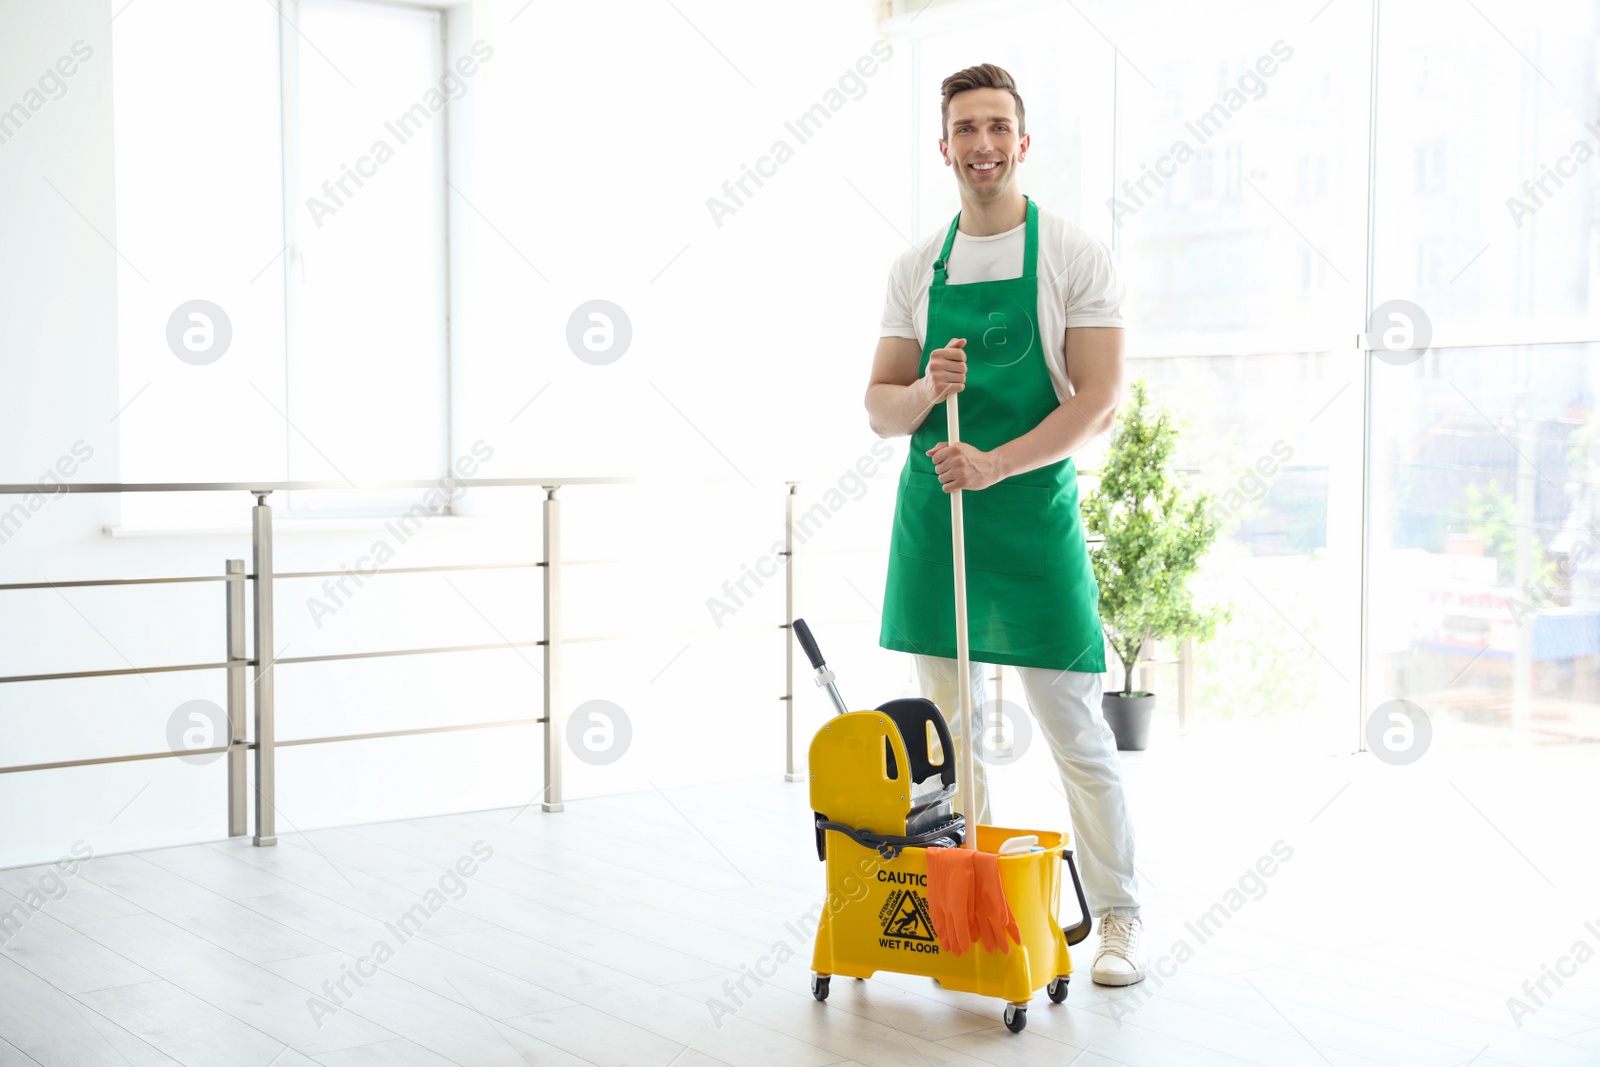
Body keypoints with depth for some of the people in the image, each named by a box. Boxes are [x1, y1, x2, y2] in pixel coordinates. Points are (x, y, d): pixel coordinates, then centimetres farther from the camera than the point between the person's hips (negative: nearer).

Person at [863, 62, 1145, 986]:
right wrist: (929, 390, -14)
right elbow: (880, 409, 9)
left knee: (1077, 733, 1)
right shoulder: (916, 268, 10)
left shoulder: (1076, 256, -3)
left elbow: (1100, 404, -11)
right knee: (950, 729, 10)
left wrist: (995, 463, -22)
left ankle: (1120, 918, 15)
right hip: (933, 511, 4)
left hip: (1034, 516, -4)